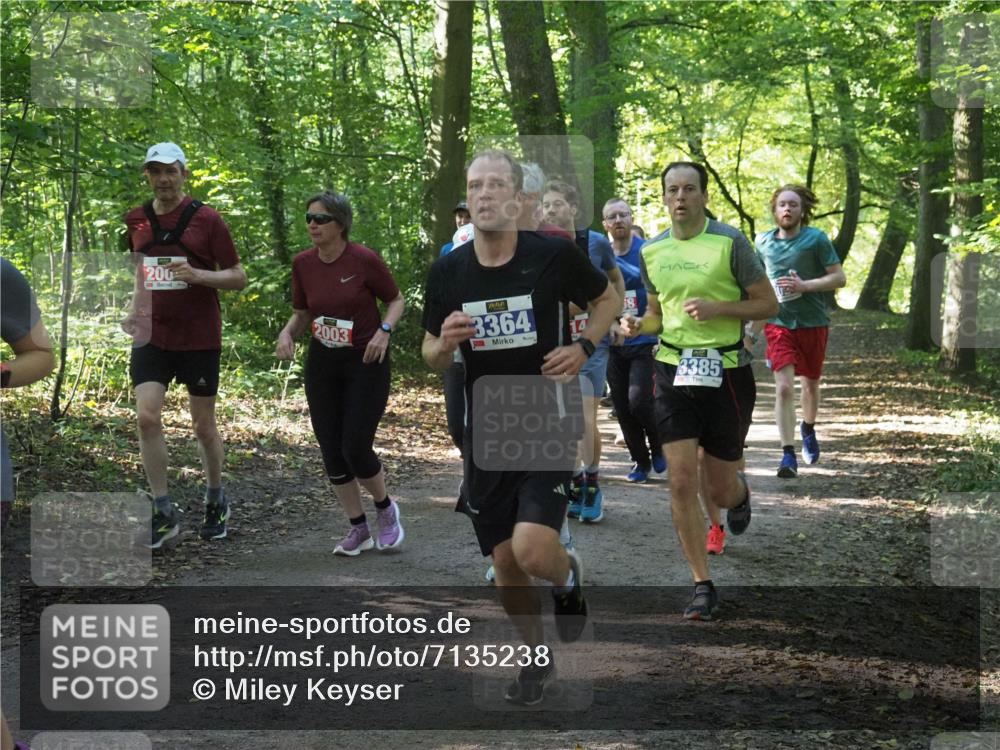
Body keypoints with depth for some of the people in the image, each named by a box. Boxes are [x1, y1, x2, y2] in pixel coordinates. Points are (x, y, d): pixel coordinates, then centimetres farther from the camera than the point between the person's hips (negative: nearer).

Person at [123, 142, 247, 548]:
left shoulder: (206, 220, -6)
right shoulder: (137, 220, 6)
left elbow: (238, 277, -5)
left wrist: (198, 274, -22)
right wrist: (134, 310, 7)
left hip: (199, 338, -3)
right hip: (151, 336, 3)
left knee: (204, 426, 7)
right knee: (147, 417, -12)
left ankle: (216, 502, 30)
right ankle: (163, 513, -2)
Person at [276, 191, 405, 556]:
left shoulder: (365, 259, -14)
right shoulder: (303, 263, -1)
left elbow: (396, 300, -2)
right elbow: (301, 314, 10)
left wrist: (384, 330, -20)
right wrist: (287, 332, -10)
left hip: (365, 362, -5)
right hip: (322, 365, 5)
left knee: (355, 449, -9)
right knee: (331, 453, 4)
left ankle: (386, 509, 21)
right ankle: (358, 529, 20)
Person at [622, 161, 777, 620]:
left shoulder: (730, 243, -7)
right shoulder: (651, 251, 7)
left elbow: (767, 305, -4)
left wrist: (717, 307, -18)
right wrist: (637, 325, -2)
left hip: (726, 372, -3)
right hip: (673, 371, 3)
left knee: (719, 492, 3)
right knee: (682, 482, -7)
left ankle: (740, 492, 43)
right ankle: (703, 586, 4)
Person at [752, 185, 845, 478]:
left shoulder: (816, 239, -7)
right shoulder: (764, 243, 4)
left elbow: (839, 278, -8)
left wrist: (804, 286, -21)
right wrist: (753, 330, 15)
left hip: (813, 324, -1)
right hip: (779, 324, 1)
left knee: (810, 384, 16)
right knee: (784, 388, -14)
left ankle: (808, 429, 47)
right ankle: (788, 455, -14)